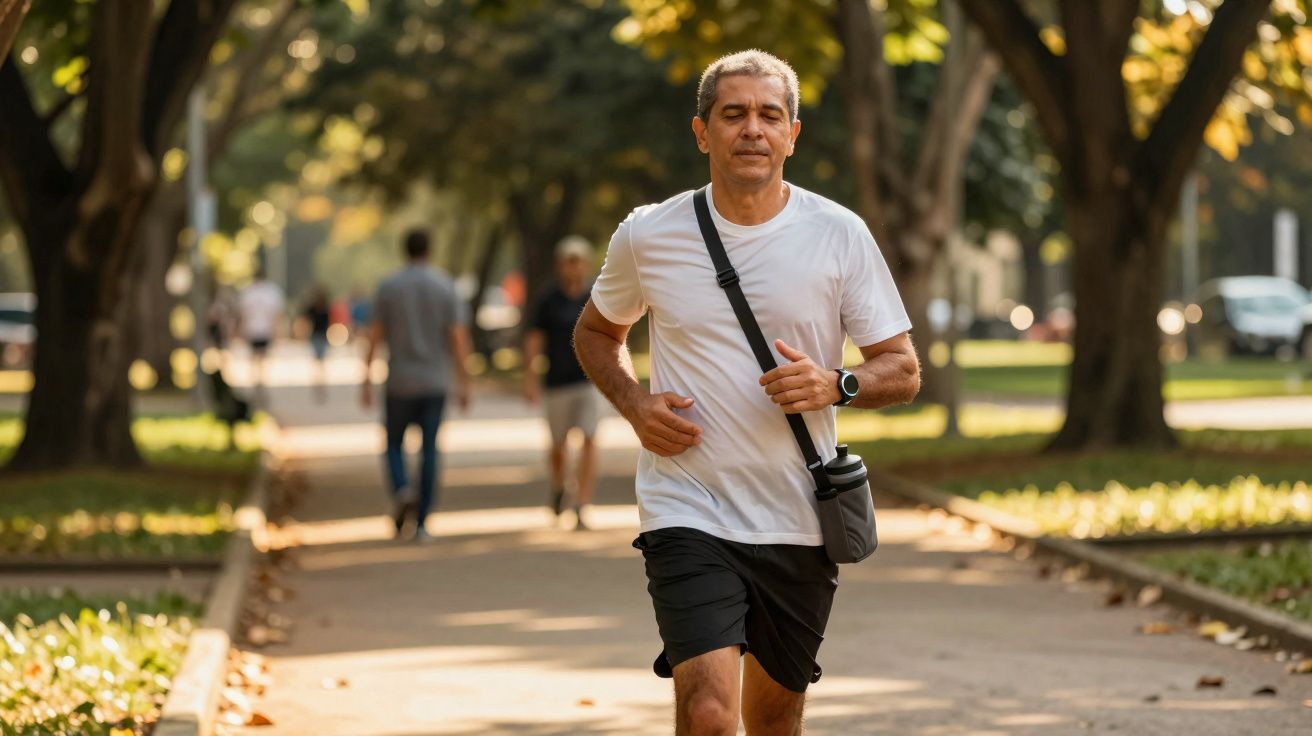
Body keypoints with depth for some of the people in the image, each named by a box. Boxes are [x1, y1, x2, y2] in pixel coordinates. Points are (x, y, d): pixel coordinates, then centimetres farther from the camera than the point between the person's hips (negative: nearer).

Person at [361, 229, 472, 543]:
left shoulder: (388, 287, -2)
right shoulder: (446, 287, 0)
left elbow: (374, 337, -3)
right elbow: (458, 337, -6)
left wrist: (367, 381, 2)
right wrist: (463, 383, -2)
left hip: (400, 383, -1)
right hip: (435, 382, 1)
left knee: (394, 443, 14)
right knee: (429, 451, 4)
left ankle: (402, 491, -15)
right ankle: (421, 523, 0)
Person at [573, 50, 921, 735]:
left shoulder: (840, 235, -1)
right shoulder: (647, 236, -1)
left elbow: (903, 370, 3)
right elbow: (596, 331, 18)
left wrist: (835, 386, -19)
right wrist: (635, 406, -2)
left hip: (799, 522, 2)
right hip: (687, 514, -2)